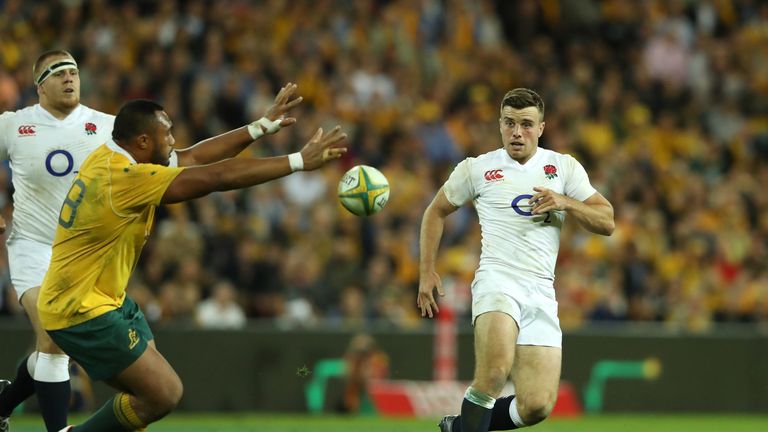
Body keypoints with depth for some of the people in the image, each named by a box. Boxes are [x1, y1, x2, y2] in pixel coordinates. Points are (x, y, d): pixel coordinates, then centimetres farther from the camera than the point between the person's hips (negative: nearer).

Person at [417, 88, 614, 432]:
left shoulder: (564, 167, 12)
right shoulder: (476, 168, 8)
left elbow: (606, 222, 9)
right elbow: (436, 212, 22)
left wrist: (565, 203, -8)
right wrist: (427, 273, 15)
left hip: (541, 291, 3)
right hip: (497, 279, -3)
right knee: (496, 369, -35)